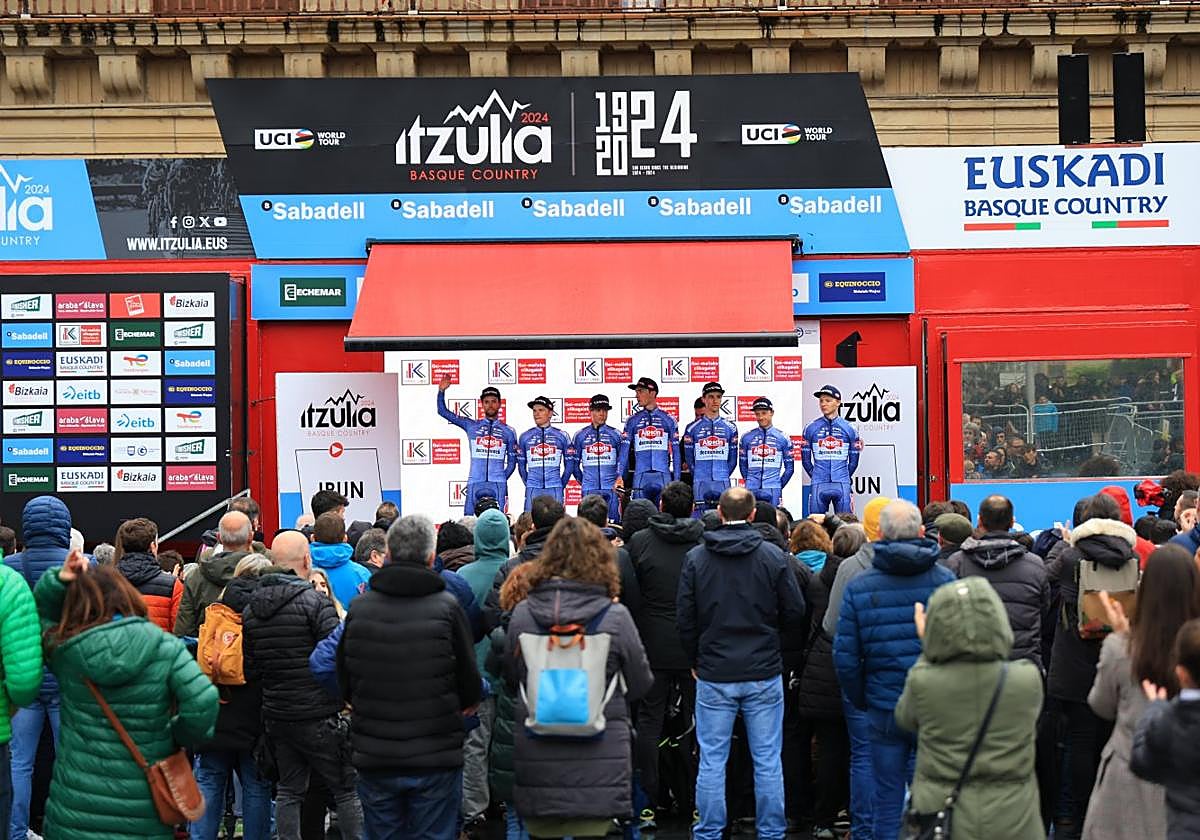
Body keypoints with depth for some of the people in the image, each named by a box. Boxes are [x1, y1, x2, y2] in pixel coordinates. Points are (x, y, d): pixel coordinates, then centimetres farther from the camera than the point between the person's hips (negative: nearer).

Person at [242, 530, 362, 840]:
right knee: (347, 789, 3)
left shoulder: (251, 608, 7)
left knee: (289, 790, 15)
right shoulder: (315, 601, -14)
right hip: (318, 716, -6)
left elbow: (249, 668, 9)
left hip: (275, 716, 7)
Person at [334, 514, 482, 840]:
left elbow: (345, 684, 6)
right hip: (436, 759, -2)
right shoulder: (447, 608, -11)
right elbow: (470, 690, -6)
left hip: (374, 761, 2)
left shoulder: (358, 608, -3)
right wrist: (465, 702, 16)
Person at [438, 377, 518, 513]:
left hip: (498, 485, 0)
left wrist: (502, 480, 1)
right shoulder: (471, 426, 10)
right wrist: (441, 391, -2)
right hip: (475, 484, 0)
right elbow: (443, 411, 11)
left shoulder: (508, 431, 10)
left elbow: (512, 462, 13)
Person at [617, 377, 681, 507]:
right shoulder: (632, 420, 10)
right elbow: (624, 451, 5)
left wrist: (676, 480, 2)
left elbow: (675, 451, 8)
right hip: (640, 477, 1)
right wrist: (619, 476, -7)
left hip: (663, 476, -1)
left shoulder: (668, 419, 8)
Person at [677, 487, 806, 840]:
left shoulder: (696, 558, -4)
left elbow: (684, 619, 0)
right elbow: (795, 612, 0)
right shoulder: (773, 556, -5)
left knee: (711, 760, 7)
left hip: (713, 674, 0)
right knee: (768, 761, 8)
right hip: (764, 672, 0)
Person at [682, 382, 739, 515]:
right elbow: (689, 458, 9)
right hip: (700, 484, -1)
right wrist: (697, 477, 6)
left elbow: (733, 459, 12)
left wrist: (724, 476, 6)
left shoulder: (730, 428, 9)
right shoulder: (693, 428, 5)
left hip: (723, 483, 1)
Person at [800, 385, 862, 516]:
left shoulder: (849, 429, 6)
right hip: (819, 486, 0)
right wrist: (815, 476, 10)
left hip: (842, 485, 0)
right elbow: (805, 459, 10)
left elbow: (854, 460, 11)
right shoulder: (811, 429, 5)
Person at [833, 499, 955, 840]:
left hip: (884, 709, 0)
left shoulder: (858, 587, -3)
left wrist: (861, 700, 11)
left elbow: (845, 657, -4)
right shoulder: (944, 579, -5)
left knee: (887, 799, 10)